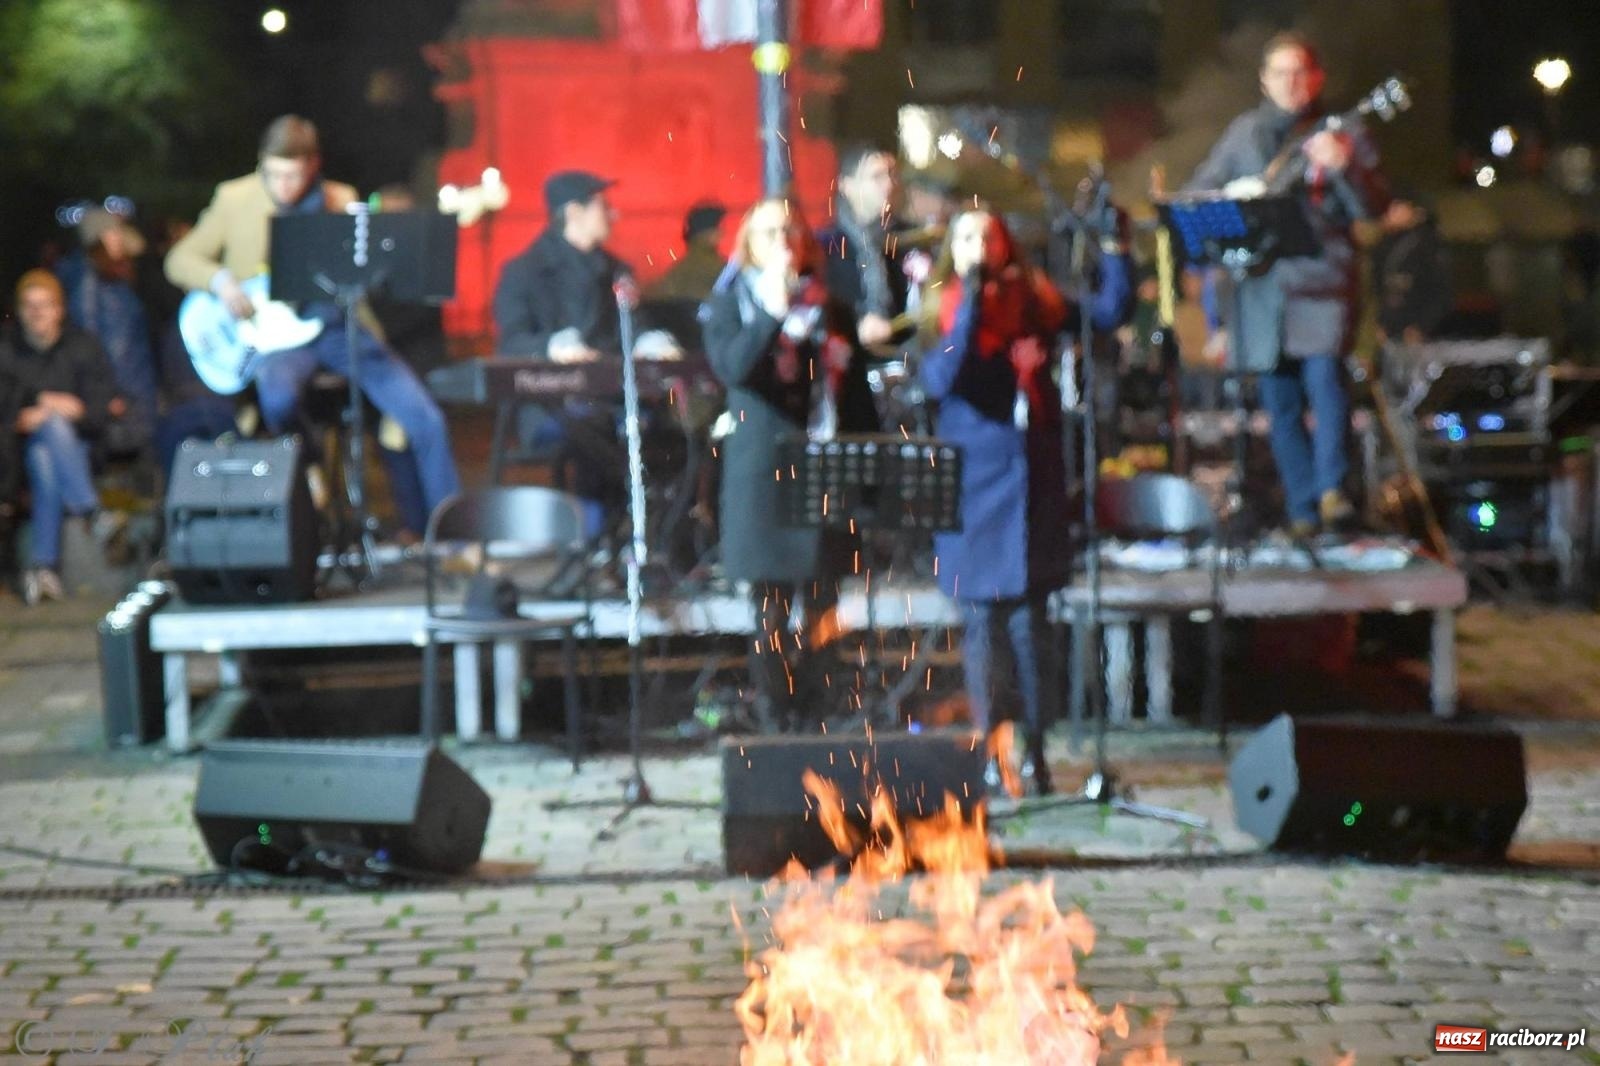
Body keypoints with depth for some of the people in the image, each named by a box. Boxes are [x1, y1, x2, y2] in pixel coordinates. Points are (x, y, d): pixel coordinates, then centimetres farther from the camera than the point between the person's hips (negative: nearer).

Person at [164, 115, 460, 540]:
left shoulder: (340, 201, 8)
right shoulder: (234, 199, 3)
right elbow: (179, 259, 8)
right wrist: (220, 281, -12)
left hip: (338, 324, 2)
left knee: (425, 419, -13)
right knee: (279, 393, -38)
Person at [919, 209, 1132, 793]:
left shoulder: (1034, 301, 7)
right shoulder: (942, 312, 2)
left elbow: (1111, 312, 6)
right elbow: (940, 379, -15)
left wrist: (1115, 249, -3)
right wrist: (971, 302, -16)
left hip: (1030, 476, 1)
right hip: (973, 478, -1)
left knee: (1029, 619, 1)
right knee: (981, 621, 2)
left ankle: (1034, 745, 9)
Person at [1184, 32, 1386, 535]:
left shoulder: (1342, 135, 5)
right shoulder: (1245, 133, 14)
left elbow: (1372, 209, -4)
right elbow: (1197, 194, 17)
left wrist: (1341, 168, -22)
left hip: (1321, 274, -3)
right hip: (1260, 282, 3)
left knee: (1323, 375, -24)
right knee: (1281, 404, 4)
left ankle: (1331, 488, -21)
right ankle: (1303, 512, 9)